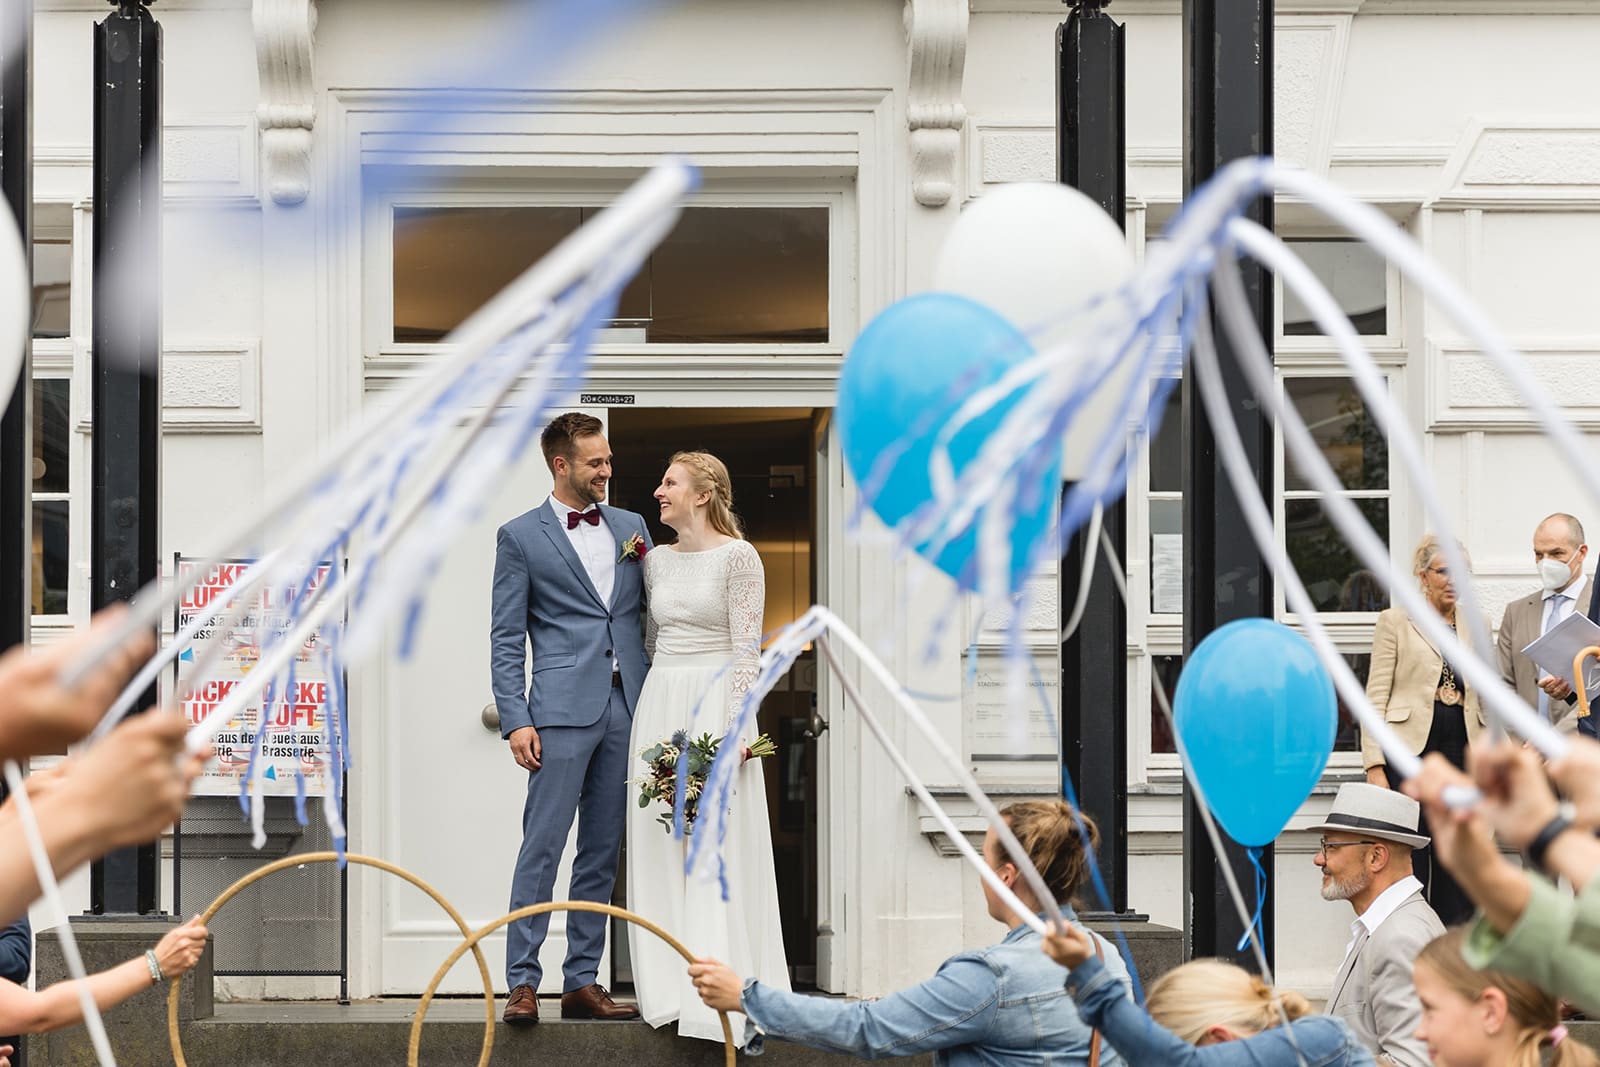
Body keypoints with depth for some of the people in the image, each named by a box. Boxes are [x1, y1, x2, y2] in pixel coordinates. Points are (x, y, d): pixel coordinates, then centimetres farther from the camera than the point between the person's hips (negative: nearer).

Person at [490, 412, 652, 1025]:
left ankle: (582, 982, 12)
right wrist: (515, 720, -9)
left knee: (602, 852, 7)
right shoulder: (520, 536, 3)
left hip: (628, 708, 5)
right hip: (563, 710, -5)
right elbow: (506, 639, 0)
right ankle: (522, 983, -5)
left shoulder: (631, 527, 15)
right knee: (543, 846, -8)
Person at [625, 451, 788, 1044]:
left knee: (719, 846, -6)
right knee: (660, 846, 4)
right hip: (659, 705, 7)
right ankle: (675, 990, 10)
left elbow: (747, 649, -9)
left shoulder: (737, 557, -6)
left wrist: (733, 728, -15)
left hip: (715, 706, -7)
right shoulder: (657, 560, 13)